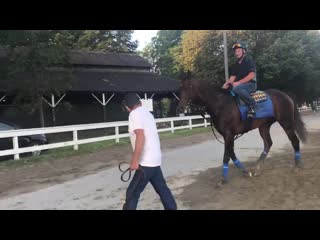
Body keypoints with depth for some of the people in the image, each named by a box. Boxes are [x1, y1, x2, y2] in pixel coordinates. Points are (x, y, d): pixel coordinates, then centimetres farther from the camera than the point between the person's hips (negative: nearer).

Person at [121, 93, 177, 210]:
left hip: (146, 162, -9)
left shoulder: (134, 114, -12)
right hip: (154, 159, 9)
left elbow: (140, 136, -23)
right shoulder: (147, 112, 14)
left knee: (132, 193, -2)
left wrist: (134, 161, -22)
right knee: (162, 188, 18)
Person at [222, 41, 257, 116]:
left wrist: (238, 83, -22)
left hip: (250, 84, -7)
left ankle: (252, 104, -27)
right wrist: (227, 83, -13)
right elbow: (232, 76, 10)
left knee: (236, 88, -37)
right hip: (239, 85, 7)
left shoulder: (249, 61, -3)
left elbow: (251, 75, -14)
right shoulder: (235, 65, 17)